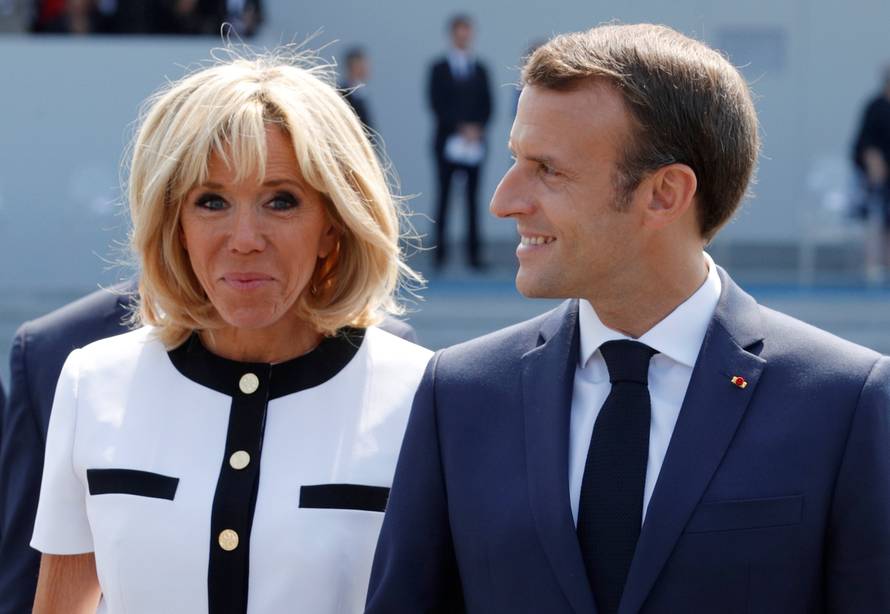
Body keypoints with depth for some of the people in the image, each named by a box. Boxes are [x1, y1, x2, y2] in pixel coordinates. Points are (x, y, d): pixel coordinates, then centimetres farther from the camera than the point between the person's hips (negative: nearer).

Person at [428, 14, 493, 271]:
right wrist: (461, 128, -13)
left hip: (474, 141, 2)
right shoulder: (439, 68, 4)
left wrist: (477, 129, -9)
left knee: (473, 197, 0)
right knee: (444, 196, -1)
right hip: (447, 140, -2)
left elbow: (487, 105, 8)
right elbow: (437, 104, -4)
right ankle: (439, 251, 0)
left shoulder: (480, 70, 12)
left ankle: (474, 252, -2)